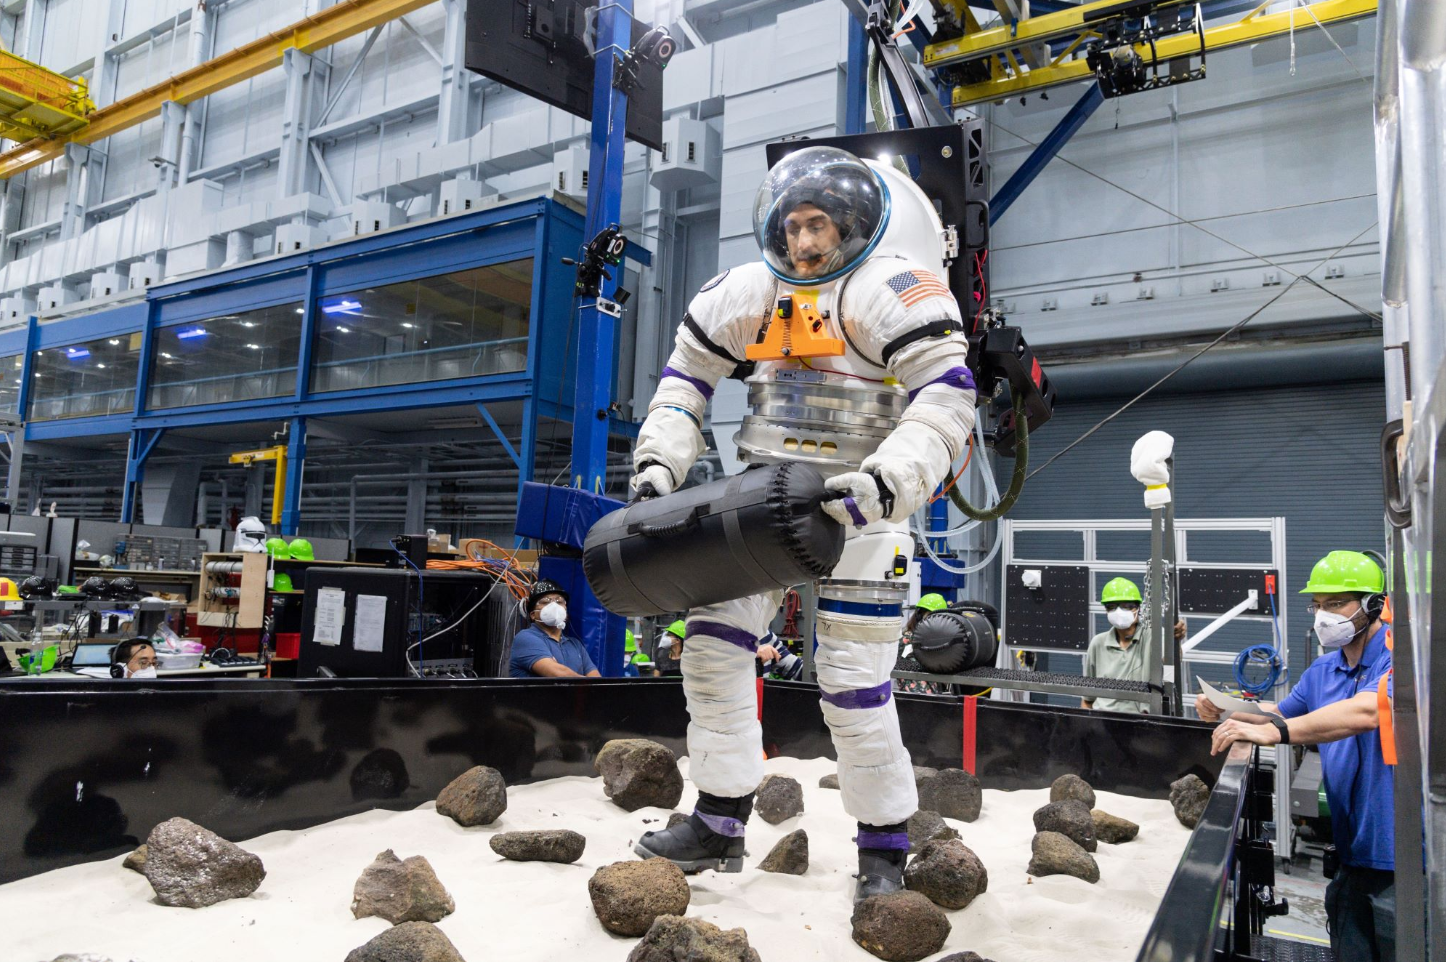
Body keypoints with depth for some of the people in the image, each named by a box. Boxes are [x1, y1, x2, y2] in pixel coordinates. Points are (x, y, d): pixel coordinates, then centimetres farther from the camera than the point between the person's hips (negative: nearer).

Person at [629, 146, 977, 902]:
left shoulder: (892, 288, -12)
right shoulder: (751, 293, 6)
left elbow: (948, 396, -21)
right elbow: (687, 372, 15)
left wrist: (885, 483, -34)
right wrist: (658, 462, 2)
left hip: (856, 507, -6)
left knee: (854, 685, -5)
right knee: (713, 647, 1)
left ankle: (884, 847, 18)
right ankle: (719, 825, 16)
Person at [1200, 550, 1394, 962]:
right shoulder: (1322, 671, 10)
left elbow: (1367, 712, -34)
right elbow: (1283, 713, 25)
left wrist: (1274, 731, -41)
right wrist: (1228, 712, 5)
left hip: (1401, 860, -7)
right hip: (1352, 852, 7)